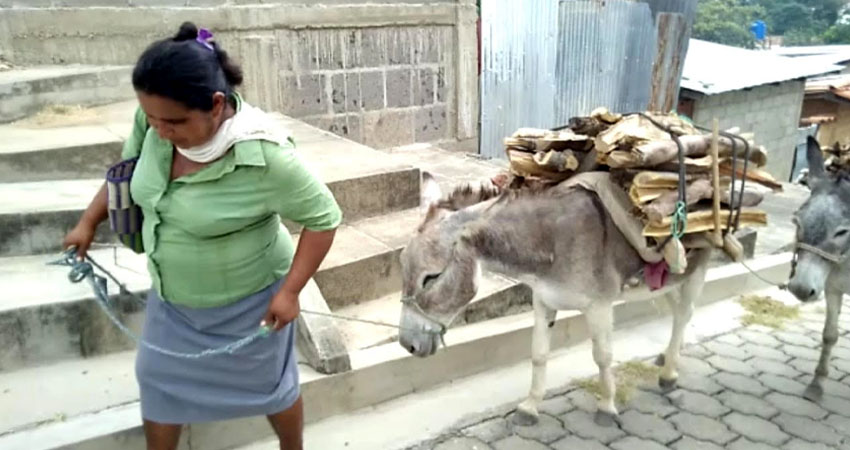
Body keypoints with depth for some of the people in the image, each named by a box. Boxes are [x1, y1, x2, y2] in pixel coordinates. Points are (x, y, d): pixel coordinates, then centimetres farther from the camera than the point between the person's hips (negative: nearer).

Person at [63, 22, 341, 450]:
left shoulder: (264, 155, -34)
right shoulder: (154, 117, -16)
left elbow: (323, 217, -23)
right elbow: (127, 169, 6)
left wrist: (289, 290, -22)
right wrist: (88, 222, 9)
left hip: (246, 300, -5)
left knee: (266, 386, 18)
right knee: (158, 383, 20)